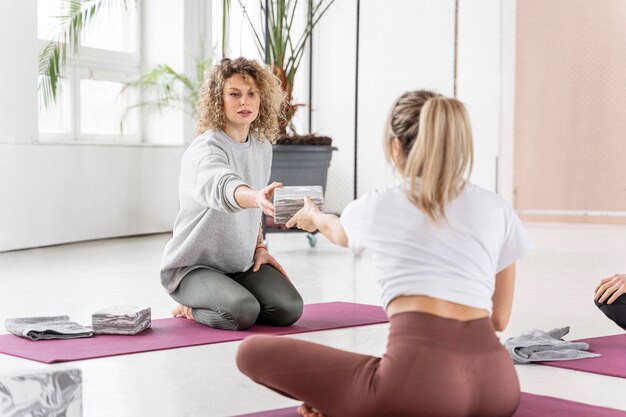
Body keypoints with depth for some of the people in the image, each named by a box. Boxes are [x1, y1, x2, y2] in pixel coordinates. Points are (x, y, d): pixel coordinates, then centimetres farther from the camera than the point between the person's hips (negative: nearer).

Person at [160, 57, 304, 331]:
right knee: (242, 313, -31)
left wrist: (259, 248, 4)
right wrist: (257, 197, -68)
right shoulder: (205, 149, -22)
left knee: (289, 309, -13)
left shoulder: (263, 147, 3)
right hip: (192, 265, -7)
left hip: (240, 263, 7)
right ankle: (190, 308, 3)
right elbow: (222, 186, -47)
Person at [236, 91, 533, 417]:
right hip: (497, 384, 4)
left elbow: (337, 232, 39)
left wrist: (314, 216, 63)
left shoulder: (376, 206, 11)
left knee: (253, 351, 9)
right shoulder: (496, 208, 16)